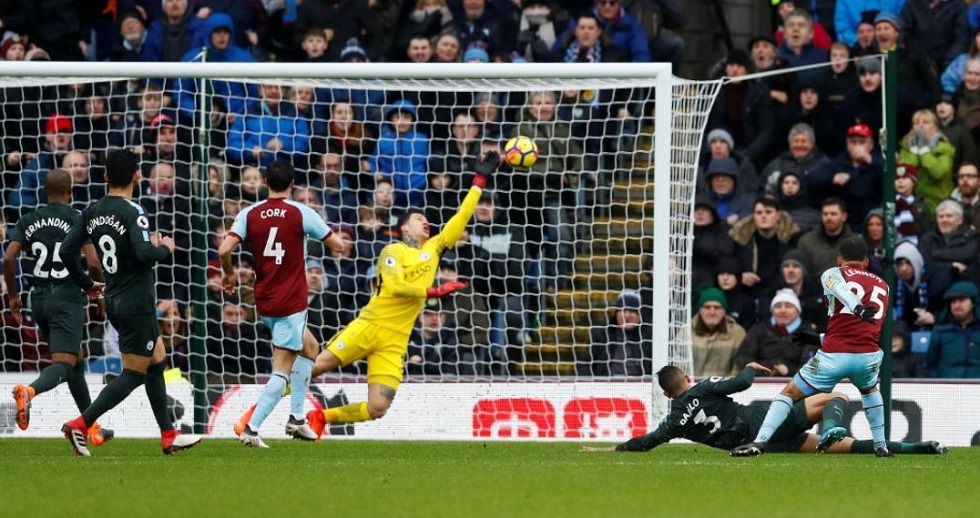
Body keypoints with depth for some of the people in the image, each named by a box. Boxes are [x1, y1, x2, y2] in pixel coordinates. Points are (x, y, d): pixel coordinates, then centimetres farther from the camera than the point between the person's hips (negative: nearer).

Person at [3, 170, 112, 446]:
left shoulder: (28, 221, 6)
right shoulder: (78, 219, -6)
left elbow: (8, 259, -3)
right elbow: (92, 263, -13)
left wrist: (12, 296, 9)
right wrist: (96, 283, 9)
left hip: (40, 299, 6)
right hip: (68, 299, -6)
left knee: (76, 360, 20)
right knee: (63, 365, -11)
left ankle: (92, 426, 25)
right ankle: (29, 391, -43)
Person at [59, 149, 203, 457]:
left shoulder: (92, 212, 4)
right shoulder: (132, 212, -17)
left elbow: (67, 250, 4)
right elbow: (144, 253, -29)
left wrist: (86, 284, 17)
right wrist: (165, 249, -7)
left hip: (115, 301, 9)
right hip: (137, 302, -8)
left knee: (157, 362, 18)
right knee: (134, 374, -2)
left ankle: (168, 436, 22)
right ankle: (80, 425, -11)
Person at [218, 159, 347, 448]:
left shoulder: (249, 215, 1)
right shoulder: (300, 213, -8)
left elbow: (224, 250, -10)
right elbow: (338, 246, -4)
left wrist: (229, 273, 10)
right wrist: (338, 240, 20)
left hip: (264, 302, 6)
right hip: (291, 302, -6)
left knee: (309, 348, 26)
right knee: (282, 370, -4)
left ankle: (296, 418, 21)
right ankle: (251, 428, -16)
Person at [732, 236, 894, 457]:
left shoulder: (833, 273, 12)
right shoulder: (882, 285, 25)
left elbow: (837, 284, -14)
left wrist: (856, 307, -33)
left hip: (833, 356, -3)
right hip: (869, 355, 3)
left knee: (789, 393, 10)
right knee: (870, 389, 37)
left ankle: (760, 441, -3)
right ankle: (881, 445, 32)